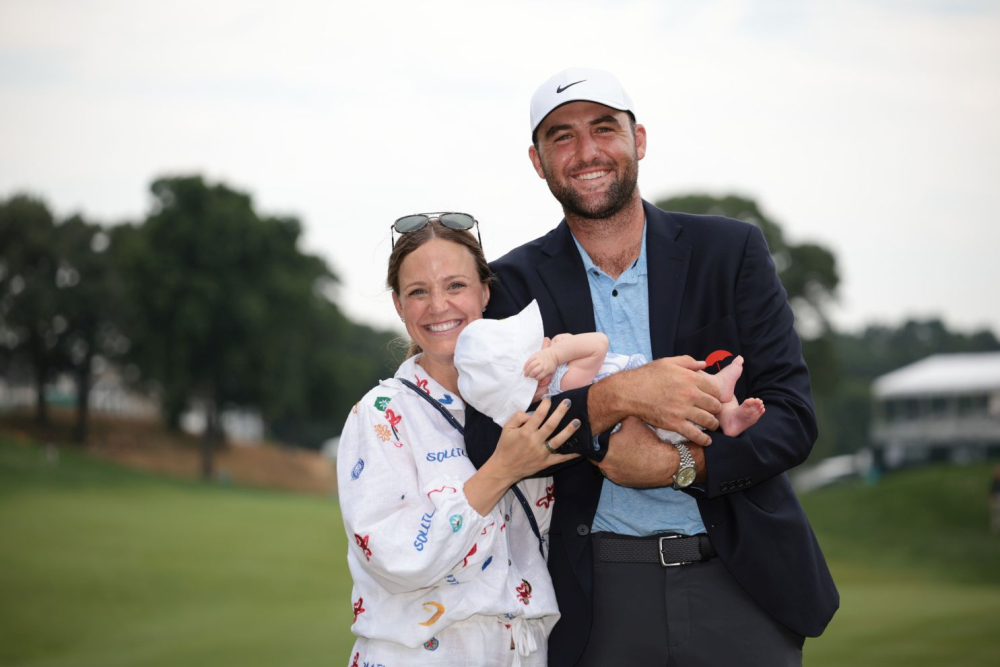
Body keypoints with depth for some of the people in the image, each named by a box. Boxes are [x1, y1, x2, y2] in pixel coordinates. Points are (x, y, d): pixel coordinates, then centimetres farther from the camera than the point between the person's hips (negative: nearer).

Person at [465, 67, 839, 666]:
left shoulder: (732, 251, 1)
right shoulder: (516, 283, 1)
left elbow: (793, 418, -3)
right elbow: (488, 443, -10)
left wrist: (680, 465, -19)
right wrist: (613, 397, -24)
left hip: (740, 585, 1)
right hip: (599, 599, 0)